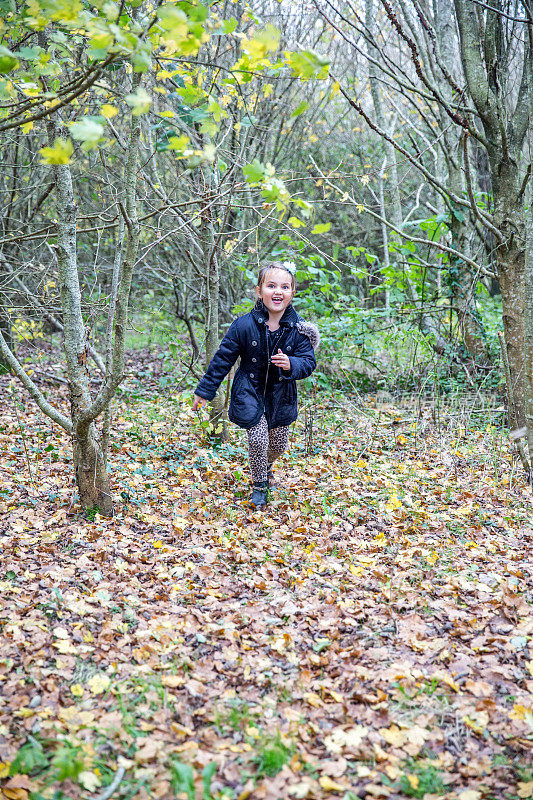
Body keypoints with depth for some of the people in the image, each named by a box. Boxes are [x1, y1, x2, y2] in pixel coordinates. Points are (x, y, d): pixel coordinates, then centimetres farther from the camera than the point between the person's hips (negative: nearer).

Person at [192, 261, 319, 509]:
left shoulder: (298, 329, -12)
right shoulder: (244, 325, -17)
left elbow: (308, 362, -10)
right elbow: (223, 358, -8)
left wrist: (291, 365, -34)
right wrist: (204, 391, -4)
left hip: (281, 394, 3)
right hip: (250, 392, -2)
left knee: (279, 443, 12)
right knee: (258, 440, -11)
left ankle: (266, 466, 48)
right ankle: (259, 485, 14)